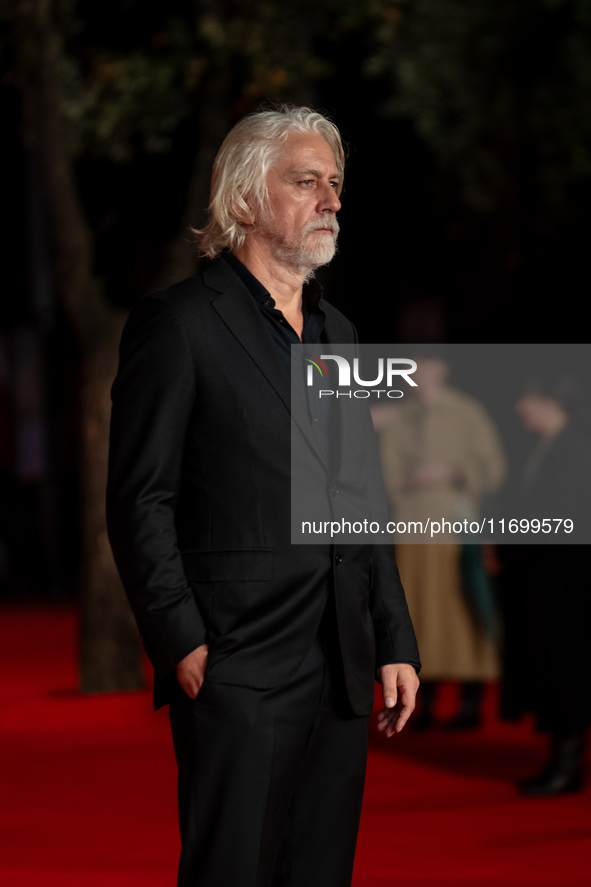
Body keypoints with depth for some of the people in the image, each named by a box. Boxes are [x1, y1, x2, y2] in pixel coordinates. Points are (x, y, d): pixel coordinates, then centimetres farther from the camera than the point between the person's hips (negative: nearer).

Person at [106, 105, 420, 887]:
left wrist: (396, 644, 14)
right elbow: (140, 502, -8)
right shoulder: (179, 322, -4)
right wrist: (182, 645, -15)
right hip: (237, 674, -7)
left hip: (342, 675, 7)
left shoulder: (337, 331, 18)